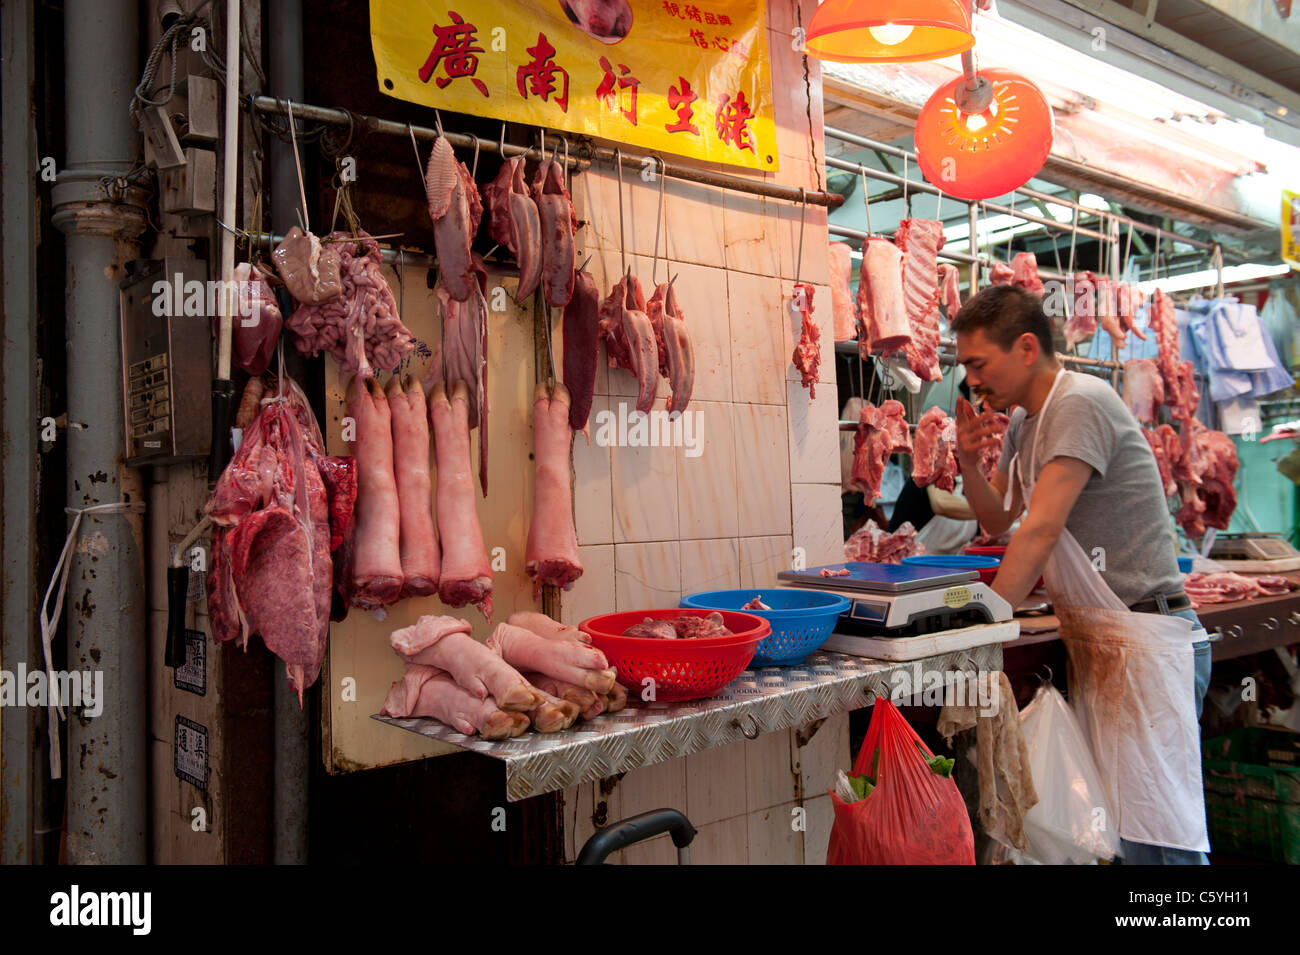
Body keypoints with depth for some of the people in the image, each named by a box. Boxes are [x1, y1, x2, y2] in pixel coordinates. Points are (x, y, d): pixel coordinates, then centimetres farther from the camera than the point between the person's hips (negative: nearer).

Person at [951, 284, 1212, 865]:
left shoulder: (1081, 403, -15)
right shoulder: (1024, 421, 14)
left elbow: (1041, 530, -21)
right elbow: (997, 521, 19)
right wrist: (969, 461, 2)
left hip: (1143, 638, -9)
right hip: (1095, 641, 9)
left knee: (1154, 833, -5)